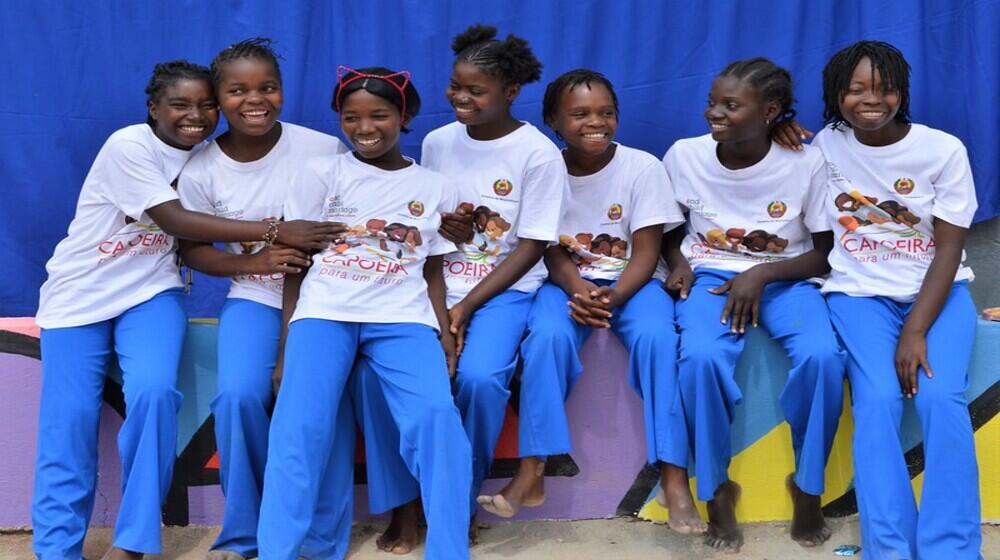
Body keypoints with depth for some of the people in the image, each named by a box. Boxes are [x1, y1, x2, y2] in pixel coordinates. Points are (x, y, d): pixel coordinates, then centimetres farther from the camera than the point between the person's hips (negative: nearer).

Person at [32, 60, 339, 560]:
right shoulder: (128, 147, -17)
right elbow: (176, 221, -24)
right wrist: (275, 231, -27)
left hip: (150, 292, 3)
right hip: (79, 292, -3)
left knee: (154, 392, -21)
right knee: (69, 417, -7)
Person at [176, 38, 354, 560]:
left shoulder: (323, 149, -9)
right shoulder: (201, 171, -4)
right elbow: (191, 248, 4)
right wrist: (254, 261, -13)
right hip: (255, 298, 1)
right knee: (239, 395, -23)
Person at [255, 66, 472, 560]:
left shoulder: (435, 189, 14)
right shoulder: (321, 174, 9)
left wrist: (445, 330, -1)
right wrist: (286, 343, 1)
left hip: (402, 317, 1)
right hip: (325, 312, 0)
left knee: (436, 414, -26)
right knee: (301, 425, -23)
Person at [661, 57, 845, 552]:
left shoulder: (806, 163, -12)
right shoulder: (684, 156, -7)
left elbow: (826, 253, -3)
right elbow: (667, 228, 12)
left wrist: (762, 274, -17)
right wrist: (678, 263, -9)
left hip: (785, 279, 0)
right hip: (710, 275, 1)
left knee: (822, 357, -31)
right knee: (701, 358, -33)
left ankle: (808, 484, -7)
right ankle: (716, 489, -11)